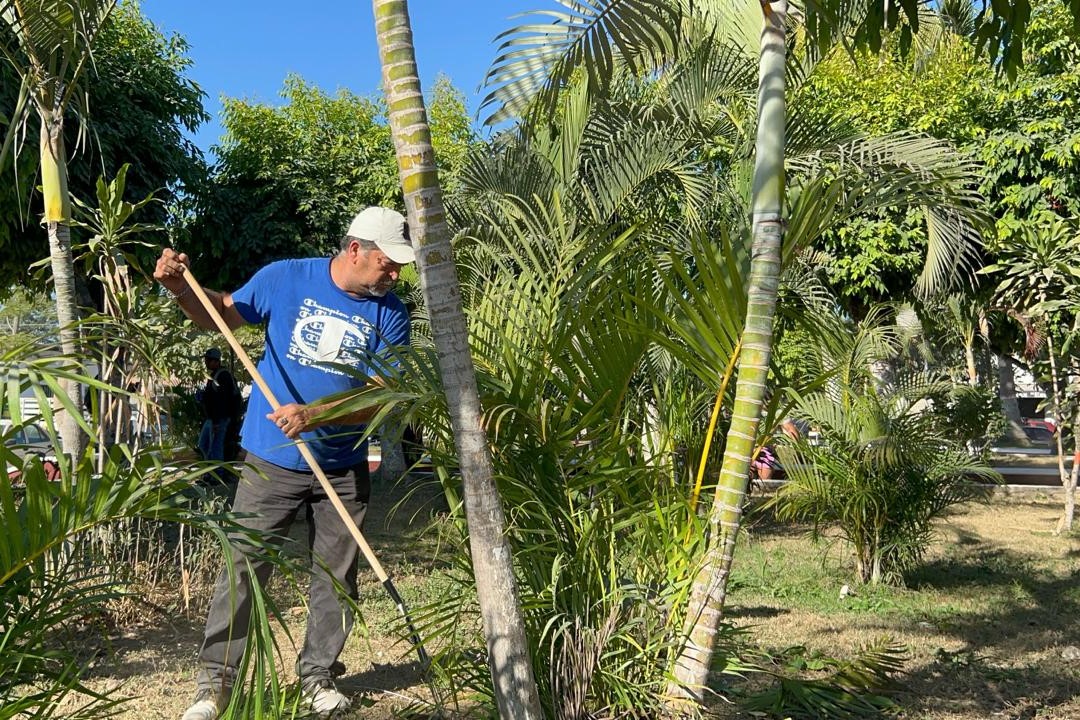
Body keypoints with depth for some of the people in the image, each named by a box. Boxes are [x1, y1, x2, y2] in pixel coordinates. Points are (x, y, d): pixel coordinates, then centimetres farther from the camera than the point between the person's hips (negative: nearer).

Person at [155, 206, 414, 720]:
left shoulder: (390, 315, -5)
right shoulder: (285, 278, -6)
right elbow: (221, 315, 8)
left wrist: (314, 416, -26)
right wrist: (182, 289, -11)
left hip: (344, 470, 2)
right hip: (271, 463, -1)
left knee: (336, 579, 11)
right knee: (242, 571, -1)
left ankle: (318, 677, 28)